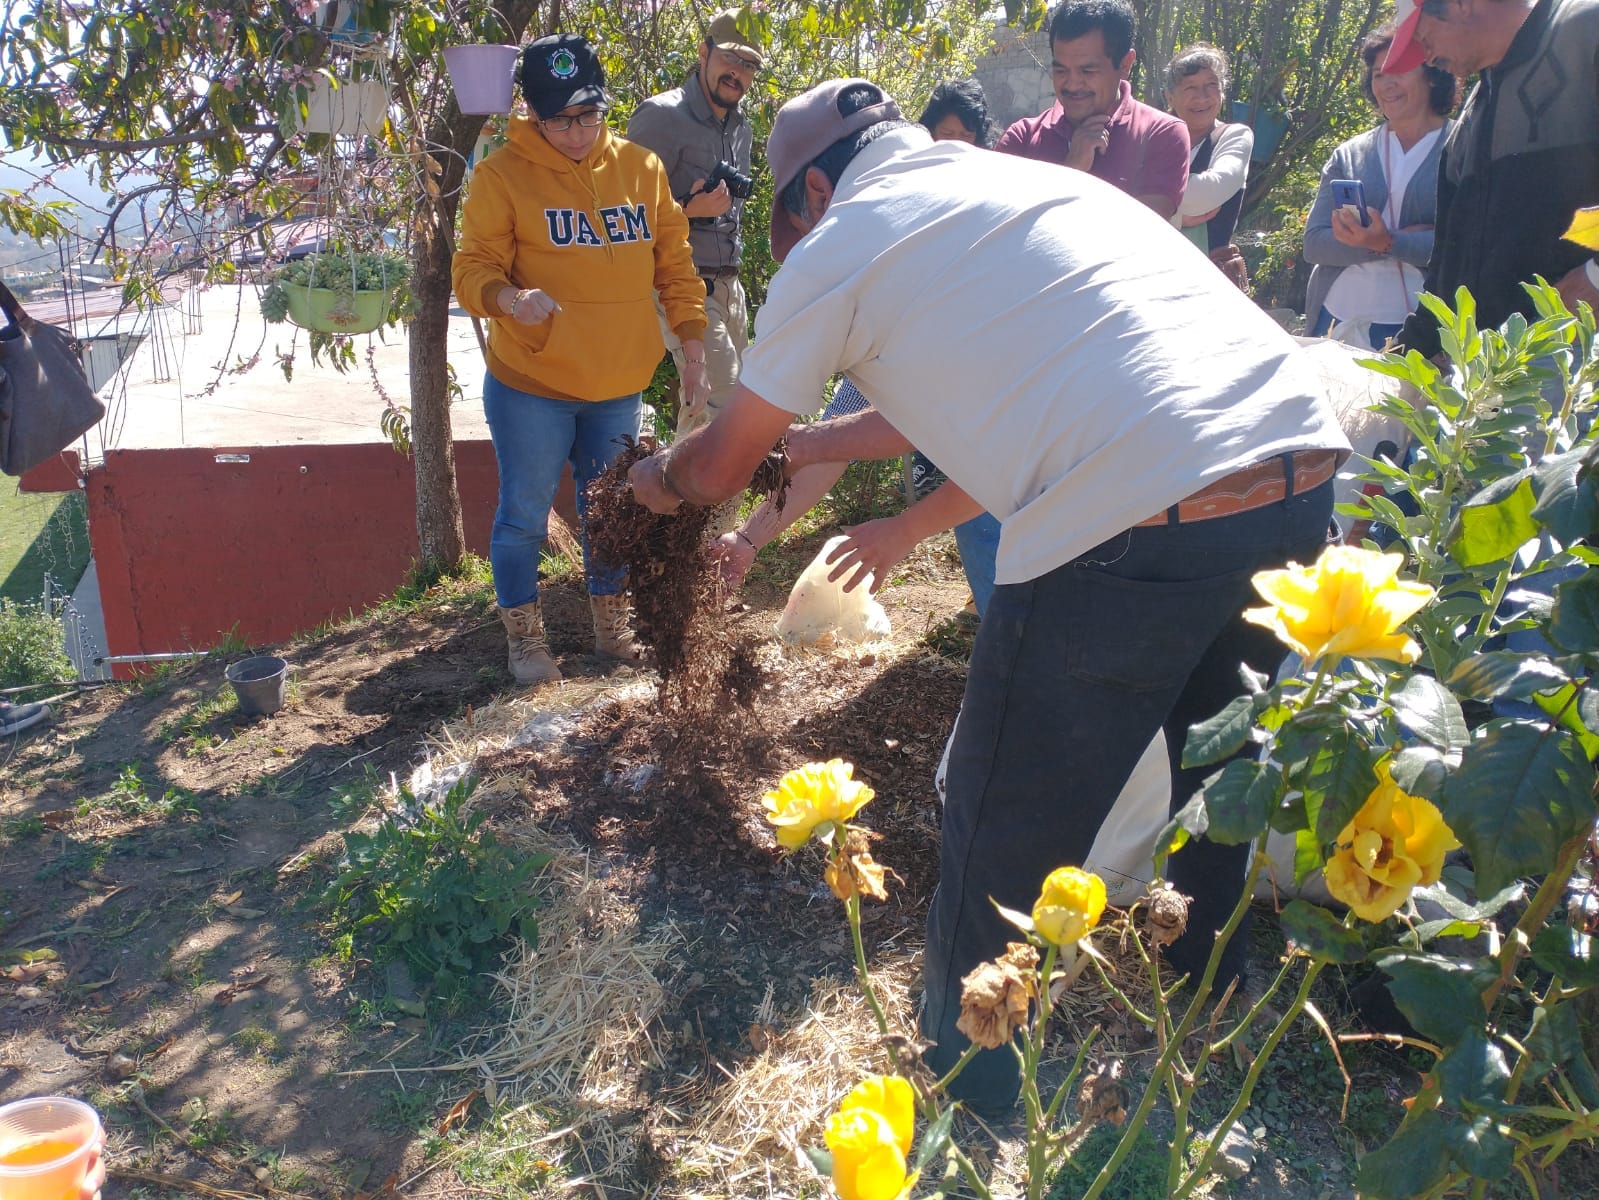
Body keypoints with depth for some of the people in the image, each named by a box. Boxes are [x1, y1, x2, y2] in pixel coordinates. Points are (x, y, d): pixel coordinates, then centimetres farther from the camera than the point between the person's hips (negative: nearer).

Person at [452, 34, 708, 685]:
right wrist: (510, 297, -33)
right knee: (524, 516, 4)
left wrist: (692, 346, 1)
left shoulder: (641, 167, 3)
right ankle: (525, 639, 22)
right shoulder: (503, 174, -10)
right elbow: (473, 271, -12)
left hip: (619, 387, 4)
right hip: (529, 387, -4)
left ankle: (611, 625, 34)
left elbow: (674, 266, 7)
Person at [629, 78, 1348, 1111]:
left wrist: (661, 478, 42)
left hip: (1136, 532, -8)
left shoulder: (840, 243, 8)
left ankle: (968, 1095, 33)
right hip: (1306, 480, 9)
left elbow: (721, 466, 18)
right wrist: (813, 441, 51)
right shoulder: (1032, 181, 28)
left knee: (1004, 843, 12)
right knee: (1205, 780, 30)